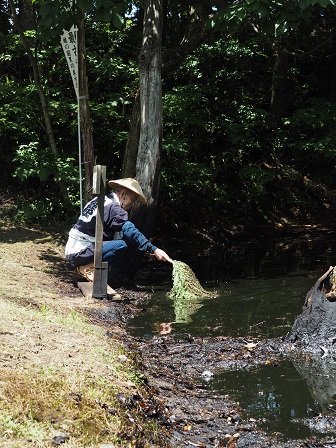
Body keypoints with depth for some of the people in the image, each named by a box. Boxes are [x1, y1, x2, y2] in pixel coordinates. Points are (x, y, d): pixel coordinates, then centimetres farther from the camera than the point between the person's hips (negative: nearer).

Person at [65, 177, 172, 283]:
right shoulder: (113, 206, -14)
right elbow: (129, 230, -23)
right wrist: (153, 249, -27)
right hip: (80, 253, -10)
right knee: (121, 245, -23)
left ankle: (82, 267, 6)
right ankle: (88, 269, -13)